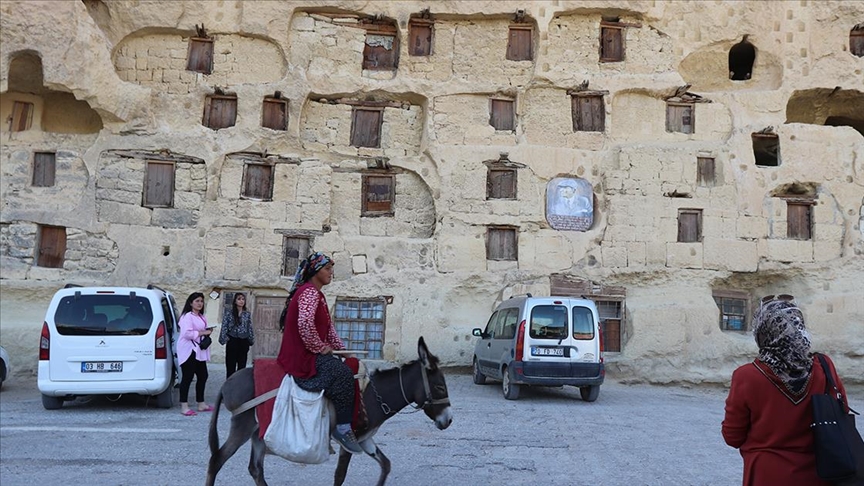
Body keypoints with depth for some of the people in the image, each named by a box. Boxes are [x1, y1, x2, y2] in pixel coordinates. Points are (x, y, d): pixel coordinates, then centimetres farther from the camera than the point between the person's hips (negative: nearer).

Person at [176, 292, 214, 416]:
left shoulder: (201, 317, 19)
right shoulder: (187, 316, -10)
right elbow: (187, 333, -22)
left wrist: (208, 332, 9)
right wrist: (203, 332, -18)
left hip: (199, 351, 9)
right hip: (189, 351, -9)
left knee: (202, 376, 11)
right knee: (187, 377, -8)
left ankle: (201, 403, 21)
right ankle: (184, 406, -6)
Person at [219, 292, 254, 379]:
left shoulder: (247, 314, 7)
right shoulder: (229, 314, 0)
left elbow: (250, 328, 9)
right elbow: (224, 328, -3)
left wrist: (251, 341, 6)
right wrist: (224, 339, -12)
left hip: (244, 342, 2)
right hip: (232, 342, -2)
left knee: (242, 366, 6)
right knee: (230, 367, -1)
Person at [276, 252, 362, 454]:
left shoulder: (317, 294, 20)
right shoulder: (309, 292, -13)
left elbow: (328, 328, 22)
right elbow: (305, 323, -30)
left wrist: (342, 349, 11)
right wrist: (320, 348, -19)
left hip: (311, 354, 11)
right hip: (303, 356, -11)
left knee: (349, 366, 9)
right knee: (343, 374, -27)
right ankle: (343, 427, -24)